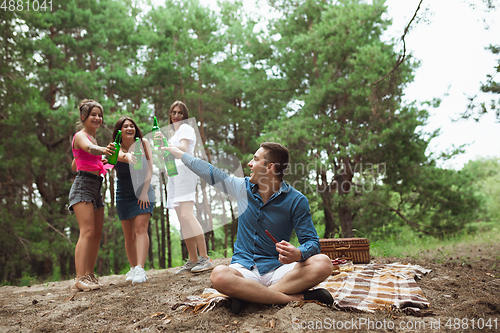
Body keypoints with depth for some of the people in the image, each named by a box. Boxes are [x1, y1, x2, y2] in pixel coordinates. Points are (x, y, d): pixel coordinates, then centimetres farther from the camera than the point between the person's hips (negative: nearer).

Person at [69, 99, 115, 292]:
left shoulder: (93, 138, 23)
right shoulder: (80, 135, -3)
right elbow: (89, 148, -30)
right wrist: (102, 150, -50)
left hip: (96, 188, 9)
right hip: (83, 186, -9)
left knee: (97, 234, 5)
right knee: (87, 231, -19)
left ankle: (89, 275, 10)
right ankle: (80, 279, -23)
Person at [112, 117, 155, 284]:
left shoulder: (143, 143, -4)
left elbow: (149, 168, -7)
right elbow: (120, 155, -32)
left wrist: (144, 192, -15)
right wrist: (128, 156, -57)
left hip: (143, 190, -1)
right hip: (124, 194, 2)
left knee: (141, 228, -19)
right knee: (129, 235, 6)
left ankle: (140, 269, -27)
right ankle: (133, 269, 21)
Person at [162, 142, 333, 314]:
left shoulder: (296, 200, -3)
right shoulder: (242, 187, 8)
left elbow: (312, 242, -5)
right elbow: (210, 172, 23)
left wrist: (298, 254, -29)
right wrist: (179, 154, 31)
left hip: (277, 270, -1)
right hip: (244, 269, 2)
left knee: (323, 264, -30)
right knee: (219, 275, -34)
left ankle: (250, 295, -29)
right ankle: (298, 297, -26)